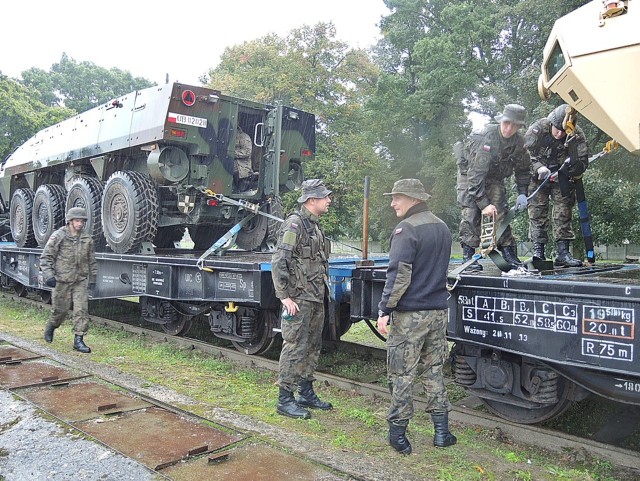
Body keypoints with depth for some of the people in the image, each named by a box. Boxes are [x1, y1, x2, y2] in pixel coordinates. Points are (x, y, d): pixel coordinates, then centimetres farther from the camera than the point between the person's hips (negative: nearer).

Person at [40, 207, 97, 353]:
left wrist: (92, 278, 15)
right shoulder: (58, 236, -5)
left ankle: (78, 340, 1)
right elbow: (46, 257, -5)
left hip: (80, 280, 3)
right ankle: (51, 327, 41)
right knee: (60, 309, 9)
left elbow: (91, 261, 15)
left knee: (82, 310, -5)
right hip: (62, 280, -3)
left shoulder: (87, 239, 7)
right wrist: (48, 275, -14)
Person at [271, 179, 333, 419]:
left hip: (316, 299, 9)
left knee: (312, 347, 15)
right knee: (295, 348, -4)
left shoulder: (314, 225, 16)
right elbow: (279, 262, -19)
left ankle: (306, 393, 27)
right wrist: (285, 297, -20)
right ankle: (285, 400, 6)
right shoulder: (294, 223, -13)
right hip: (299, 299, -9)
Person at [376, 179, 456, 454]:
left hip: (410, 314, -8)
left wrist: (384, 310, -16)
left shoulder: (406, 230, -13)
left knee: (401, 375, 2)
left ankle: (398, 434, 11)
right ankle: (441, 431, 20)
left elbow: (398, 275, -19)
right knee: (434, 370, 16)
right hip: (438, 311, 8)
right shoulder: (442, 228, 14)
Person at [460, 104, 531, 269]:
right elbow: (477, 172, -35)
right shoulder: (488, 136, -30)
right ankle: (468, 255, -14)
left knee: (501, 213, -4)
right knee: (471, 213, -16)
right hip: (473, 176, -5)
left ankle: (509, 253, 0)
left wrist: (522, 193, -6)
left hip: (495, 179, 5)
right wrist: (484, 203, -38)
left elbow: (522, 169, 6)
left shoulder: (519, 141, -11)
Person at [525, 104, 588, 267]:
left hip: (562, 178, 1)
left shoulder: (577, 135, -16)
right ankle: (538, 251, -8)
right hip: (538, 177, -1)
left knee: (563, 211, -3)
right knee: (537, 211, -9)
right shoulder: (538, 128, -20)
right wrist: (539, 168, -31)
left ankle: (563, 253, -2)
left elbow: (582, 163, -16)